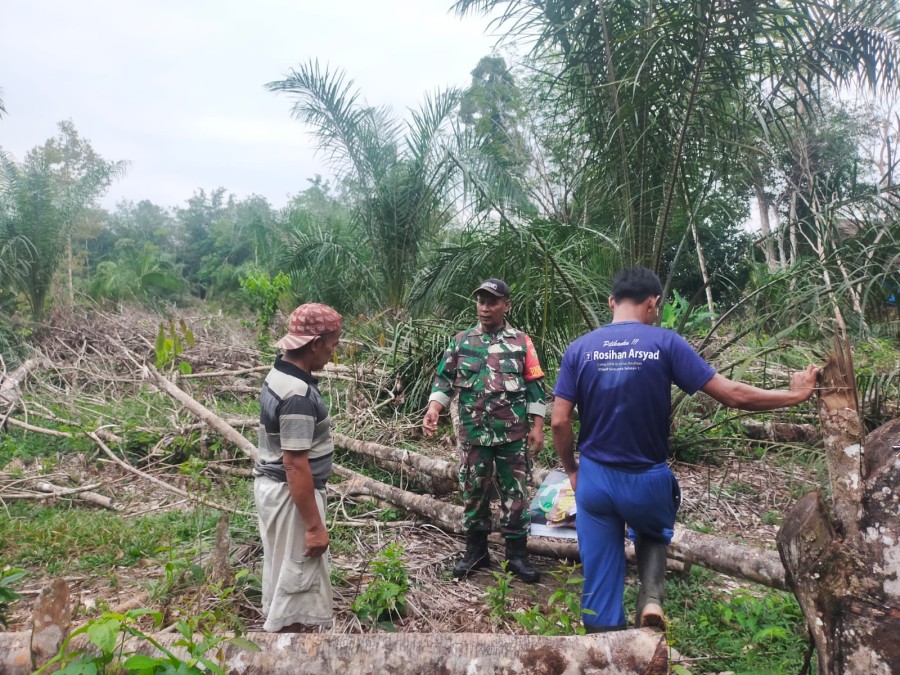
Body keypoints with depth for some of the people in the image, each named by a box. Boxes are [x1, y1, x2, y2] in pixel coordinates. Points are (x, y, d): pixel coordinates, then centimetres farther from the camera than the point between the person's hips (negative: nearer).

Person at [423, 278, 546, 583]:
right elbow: (445, 379, 6)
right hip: (473, 433, 1)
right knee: (473, 492, 10)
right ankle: (476, 550, 26)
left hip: (513, 434, -1)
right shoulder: (461, 341, 6)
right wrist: (434, 408, -10)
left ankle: (517, 554, 18)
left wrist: (537, 426, -3)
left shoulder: (521, 342, 3)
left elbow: (534, 386, 3)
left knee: (515, 493, 5)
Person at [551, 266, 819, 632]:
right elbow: (732, 395, -9)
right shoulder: (666, 343, -10)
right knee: (652, 537, 31)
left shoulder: (579, 349, -5)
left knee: (599, 578, 13)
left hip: (595, 478, 1)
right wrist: (795, 394, 6)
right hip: (647, 478, 0)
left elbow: (559, 421, -6)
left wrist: (572, 470, 10)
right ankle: (652, 598, 6)